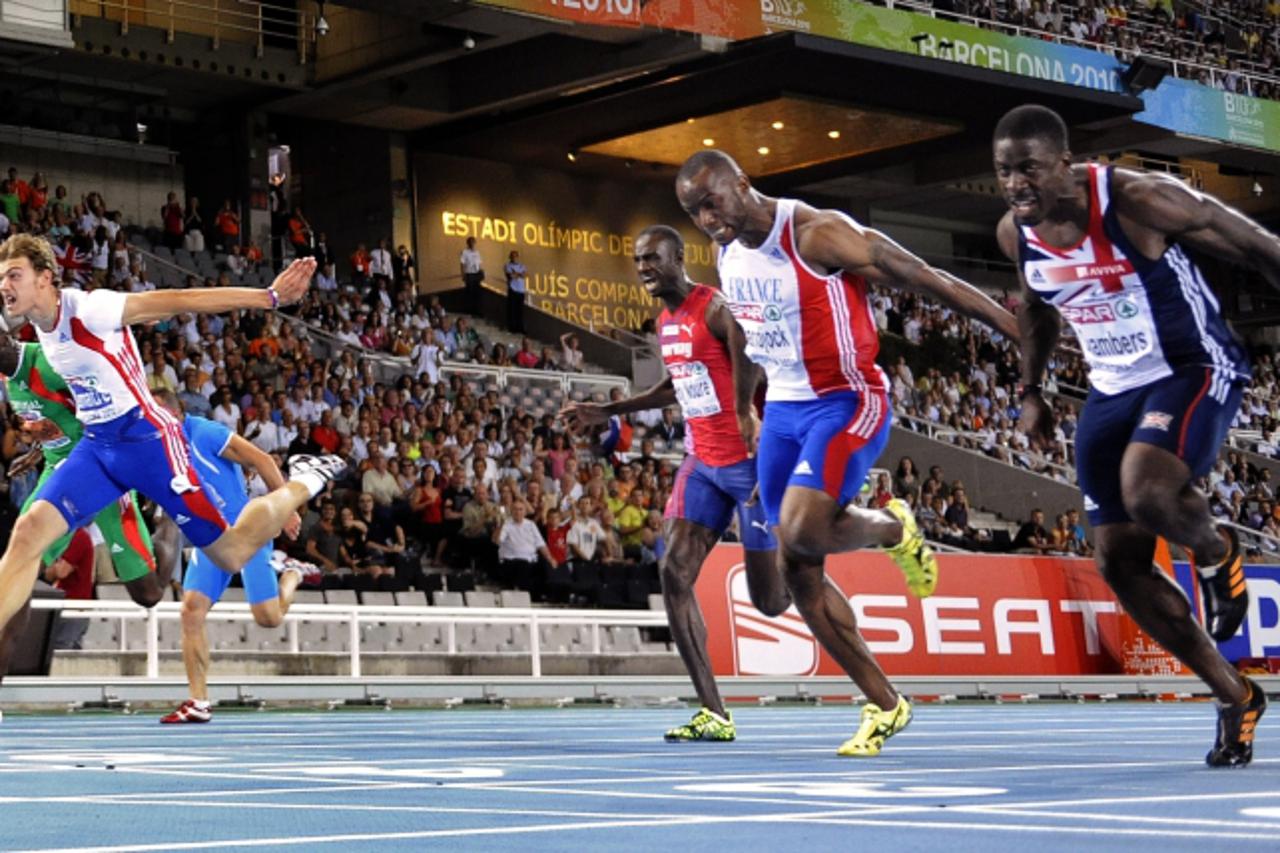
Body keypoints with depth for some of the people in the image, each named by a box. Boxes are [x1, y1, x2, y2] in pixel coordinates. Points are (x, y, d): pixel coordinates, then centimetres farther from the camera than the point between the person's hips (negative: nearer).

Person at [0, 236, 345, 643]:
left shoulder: (86, 309, -21)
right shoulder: (42, 326, 2)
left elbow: (180, 301, -23)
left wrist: (269, 296, -24)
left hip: (146, 439, -7)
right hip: (96, 444, 7)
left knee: (232, 555, 1)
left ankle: (304, 483, 24)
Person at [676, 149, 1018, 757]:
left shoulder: (817, 234, -20)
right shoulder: (726, 256, 4)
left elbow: (923, 278, -17)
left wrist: (1023, 331, -16)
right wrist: (744, 407, 30)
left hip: (847, 404, -8)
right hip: (783, 411, 8)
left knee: (800, 534, -27)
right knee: (799, 573, 3)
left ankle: (893, 528, 7)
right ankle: (884, 705, 15)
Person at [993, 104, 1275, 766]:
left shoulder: (1137, 201, -22)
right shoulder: (1015, 234, -4)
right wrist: (1031, 391, 21)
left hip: (1193, 371, -7)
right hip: (1113, 391, 7)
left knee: (1146, 494, -35)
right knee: (1120, 564, 2)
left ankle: (1217, 553, 2)